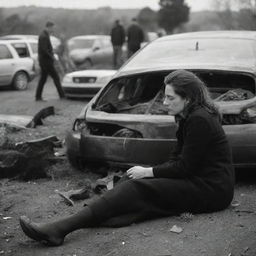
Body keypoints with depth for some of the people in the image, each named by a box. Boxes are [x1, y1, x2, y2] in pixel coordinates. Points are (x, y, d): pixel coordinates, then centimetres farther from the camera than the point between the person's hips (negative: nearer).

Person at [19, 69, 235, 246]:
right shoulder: (189, 117, 13)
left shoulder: (200, 120, -17)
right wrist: (149, 171, 0)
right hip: (196, 179, 9)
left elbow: (185, 167, -17)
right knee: (134, 186, -9)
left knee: (135, 189, -20)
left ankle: (60, 229, -29)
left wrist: (148, 172, -9)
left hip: (212, 190, -9)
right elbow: (178, 159, 15)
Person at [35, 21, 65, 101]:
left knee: (43, 79, 10)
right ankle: (62, 95, 0)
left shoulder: (44, 35, 16)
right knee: (56, 77, -4)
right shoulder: (44, 36, -16)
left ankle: (38, 96, 11)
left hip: (43, 61, 10)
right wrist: (51, 56, -14)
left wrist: (51, 54, 10)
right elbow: (44, 50, -23)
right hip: (46, 61, -10)